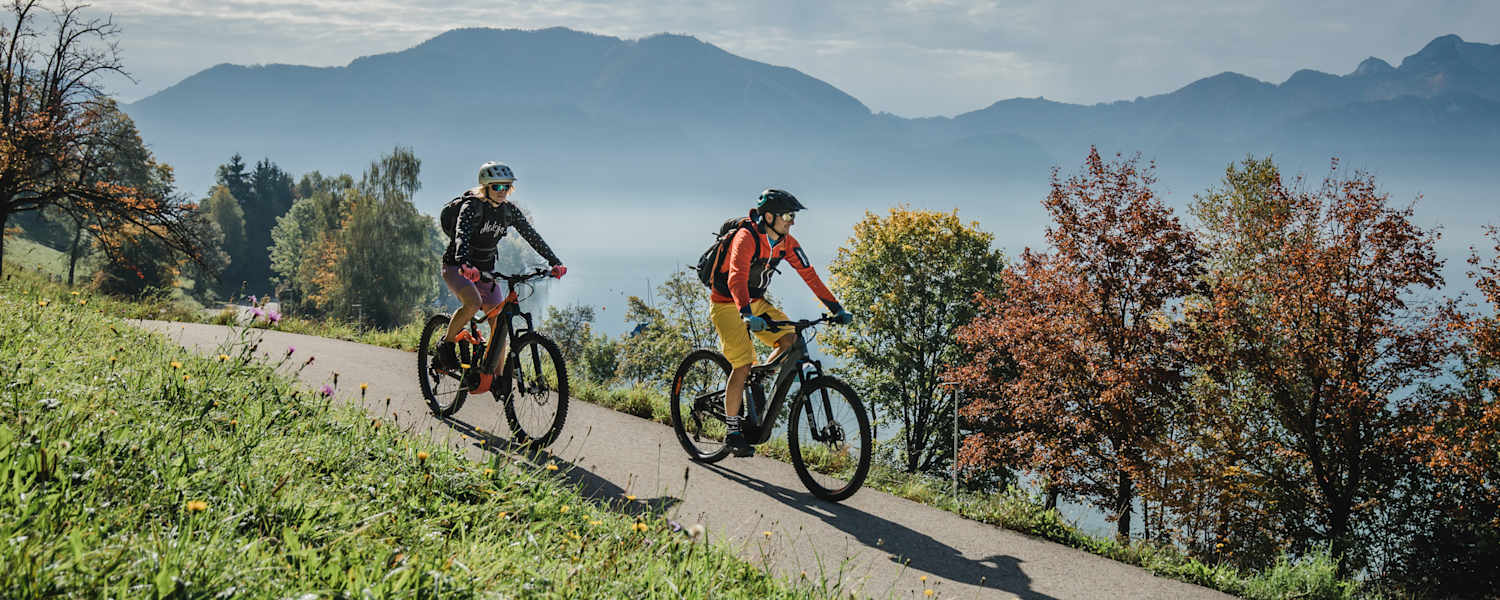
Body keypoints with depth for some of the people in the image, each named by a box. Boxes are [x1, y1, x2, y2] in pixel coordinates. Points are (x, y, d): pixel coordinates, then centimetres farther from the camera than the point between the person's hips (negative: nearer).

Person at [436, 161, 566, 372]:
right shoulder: (472, 206, -21)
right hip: (456, 267, -5)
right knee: (474, 303, -33)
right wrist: (465, 264, -56)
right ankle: (446, 344, -8)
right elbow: (461, 235, -37)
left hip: (484, 270, 5)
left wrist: (554, 262, -20)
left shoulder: (509, 210, -4)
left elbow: (532, 236, -8)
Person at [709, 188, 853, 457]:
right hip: (727, 304, -7)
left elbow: (809, 275, -3)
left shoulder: (787, 243, -5)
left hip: (756, 302, 7)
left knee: (791, 337, -13)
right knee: (743, 366, -16)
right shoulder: (746, 238, -27)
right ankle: (733, 432, -2)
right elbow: (736, 278, -40)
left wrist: (836, 309, -11)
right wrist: (746, 315, -56)